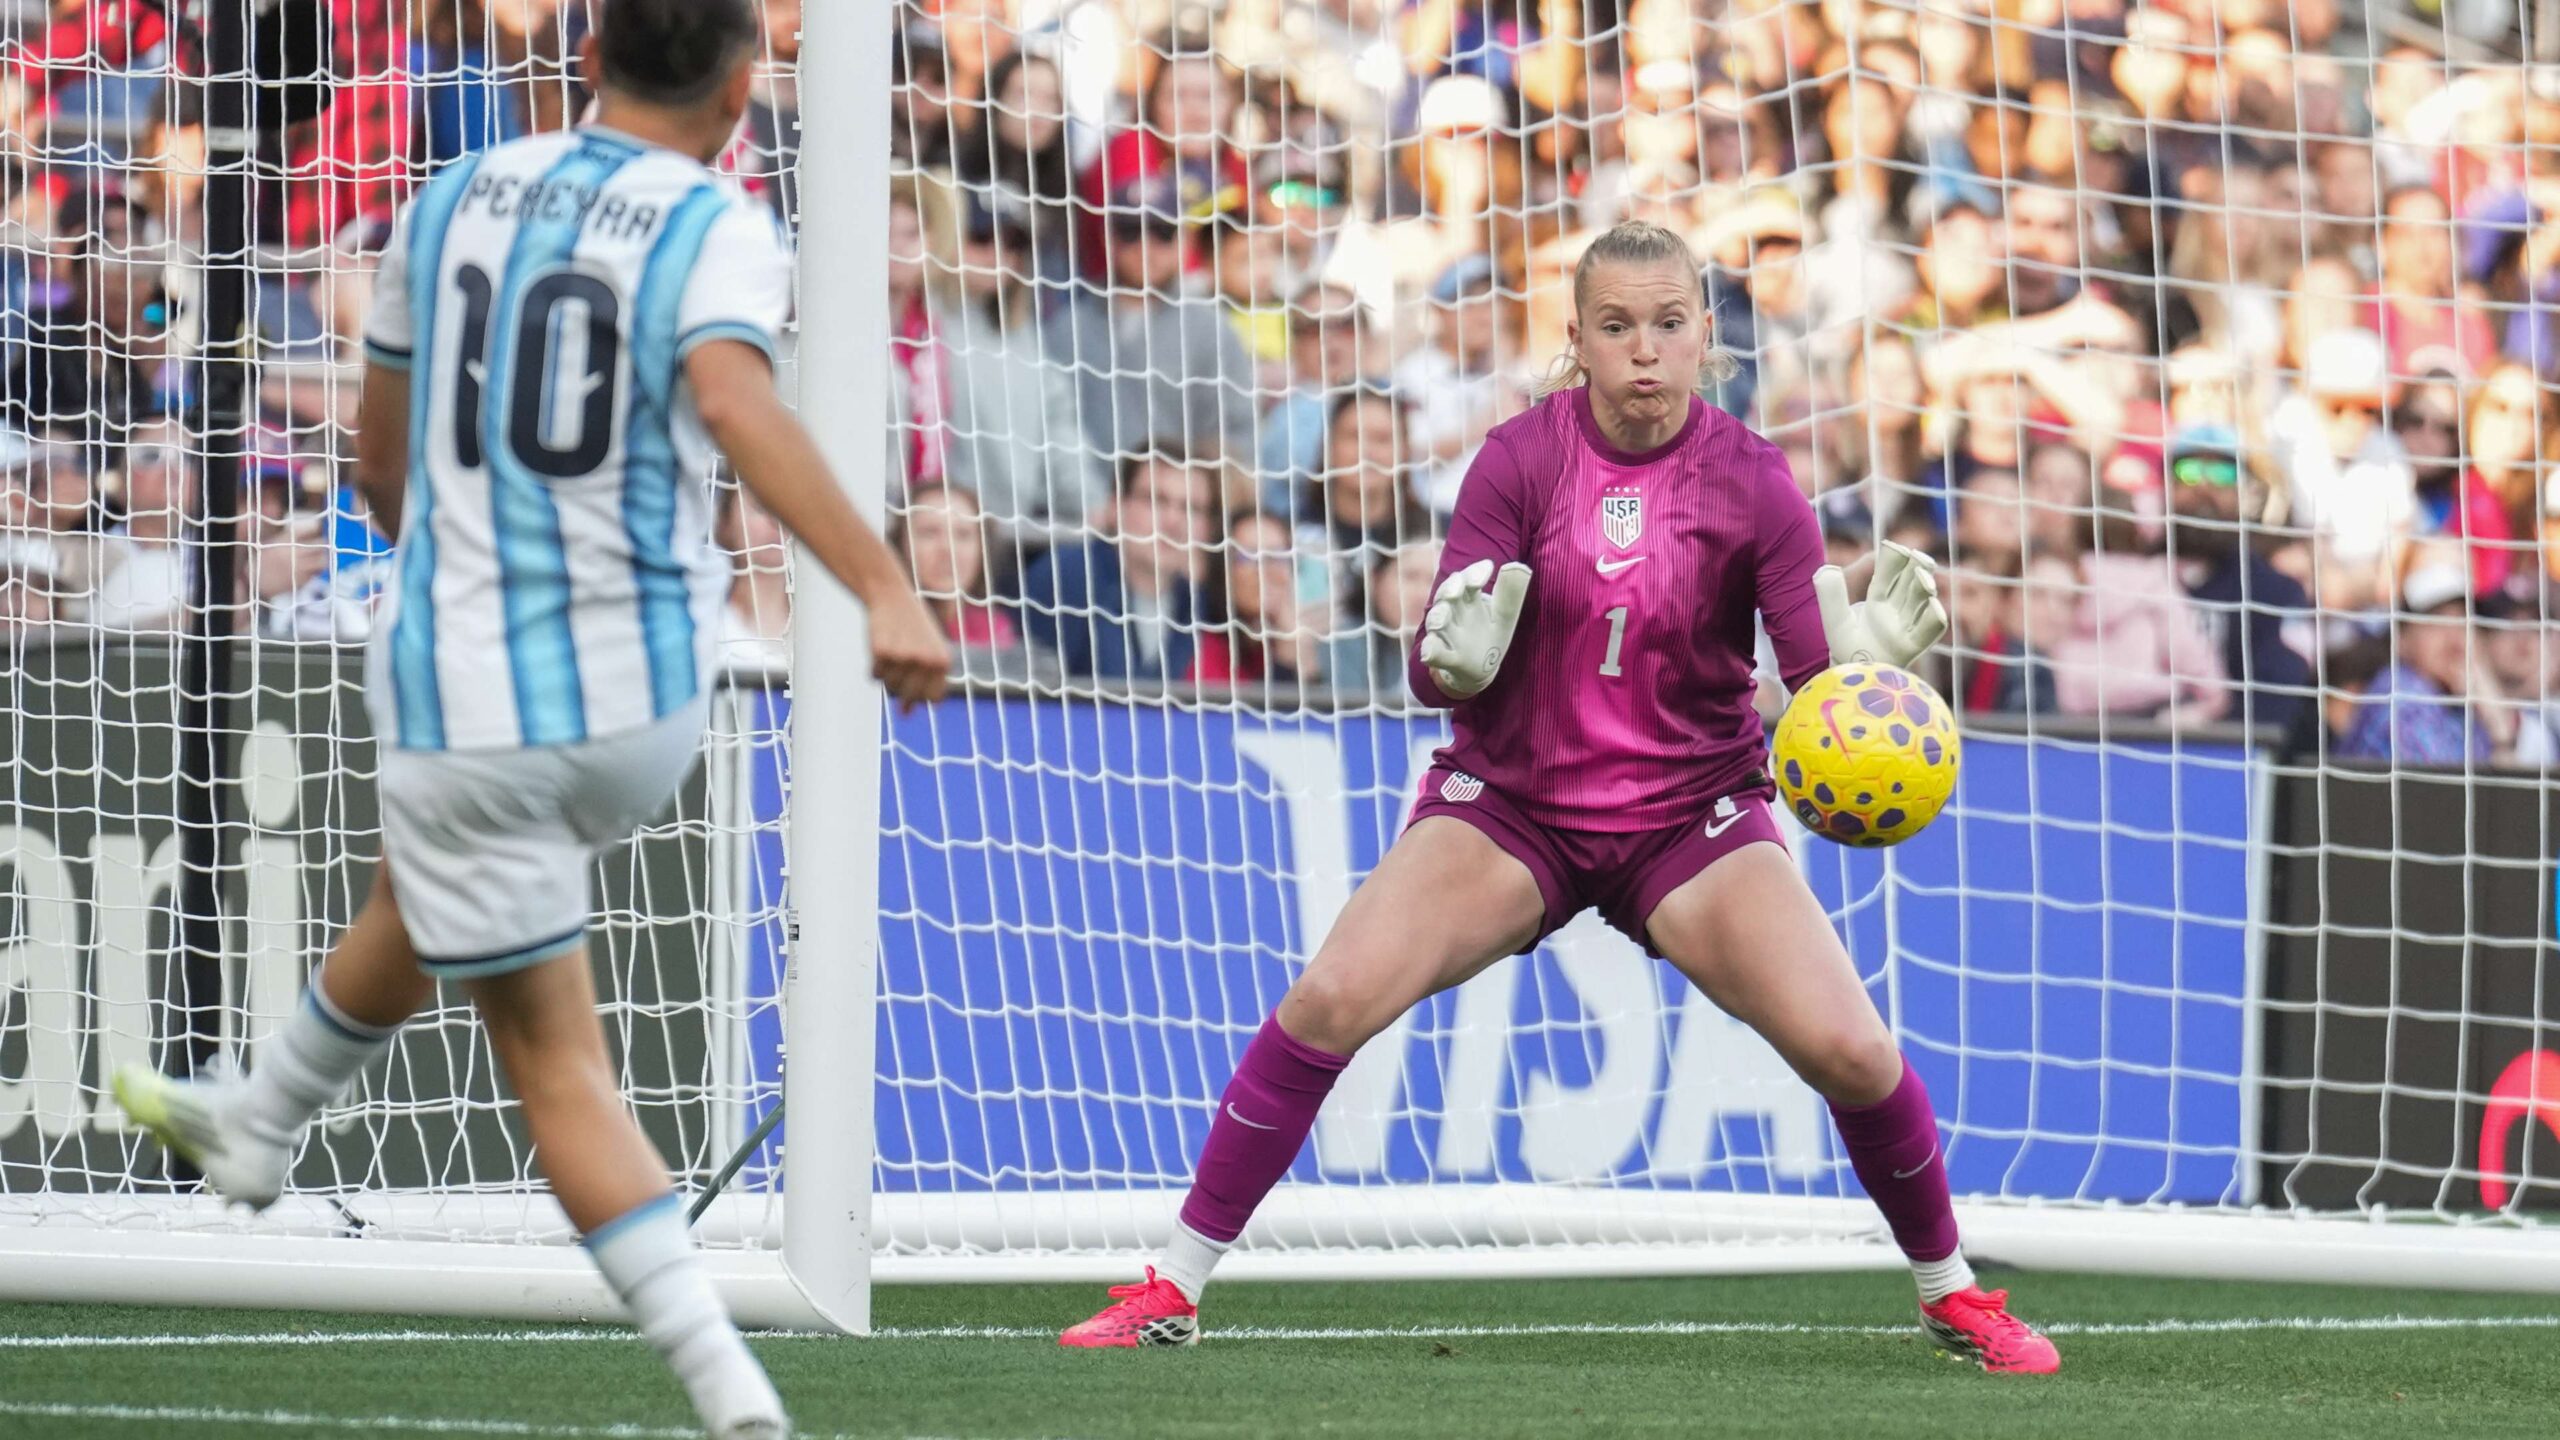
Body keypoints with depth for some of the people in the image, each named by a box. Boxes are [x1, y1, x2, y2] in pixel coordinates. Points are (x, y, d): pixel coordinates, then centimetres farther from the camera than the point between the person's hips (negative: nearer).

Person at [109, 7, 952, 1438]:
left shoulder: (455, 201, 6)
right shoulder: (719, 228, -6)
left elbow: (381, 464, 17)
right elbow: (733, 401, -28)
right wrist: (885, 589, -36)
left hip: (462, 690, 0)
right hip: (648, 697, 0)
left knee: (560, 1062, 4)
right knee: (429, 900, 30)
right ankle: (260, 1119, 53)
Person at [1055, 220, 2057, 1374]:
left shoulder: (1748, 481, -10)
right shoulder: (1522, 459, -10)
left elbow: (1817, 675, -12)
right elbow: (1434, 675, -13)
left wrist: (1867, 655, -34)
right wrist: (1456, 658, -35)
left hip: (1691, 820, 0)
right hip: (1511, 802, 0)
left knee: (1848, 1049, -16)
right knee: (1331, 998, -20)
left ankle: (1952, 1296, 11)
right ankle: (1172, 1291, -8)